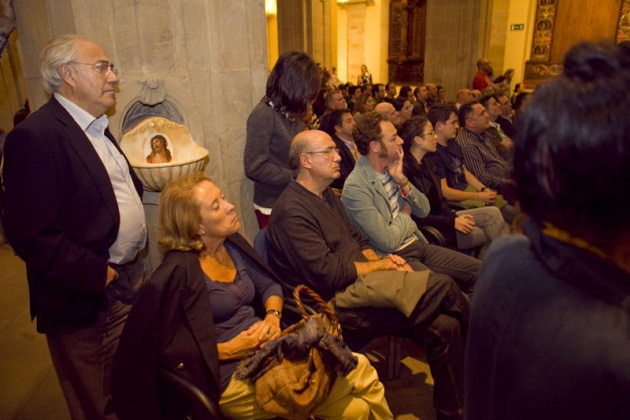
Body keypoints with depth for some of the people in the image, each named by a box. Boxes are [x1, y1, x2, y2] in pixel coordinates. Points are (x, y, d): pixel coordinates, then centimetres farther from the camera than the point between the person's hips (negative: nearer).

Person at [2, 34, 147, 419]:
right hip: (86, 299, -8)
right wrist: (98, 275, -19)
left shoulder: (96, 127, 9)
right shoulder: (35, 136, -19)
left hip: (131, 278, 8)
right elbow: (31, 236, -24)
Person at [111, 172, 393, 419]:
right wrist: (229, 350, -18)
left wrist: (273, 317, -5)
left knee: (359, 369, -7)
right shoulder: (179, 271, -16)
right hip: (230, 377, -7)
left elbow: (269, 285, 15)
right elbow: (165, 349, -16)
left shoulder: (232, 244, 6)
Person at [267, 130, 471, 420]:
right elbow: (329, 274, -20)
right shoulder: (292, 211, -15)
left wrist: (383, 260, 1)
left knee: (445, 328, -6)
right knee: (443, 285, -15)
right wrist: (381, 265, -9)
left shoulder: (327, 196, 15)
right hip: (337, 305, -9)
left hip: (360, 285, 9)